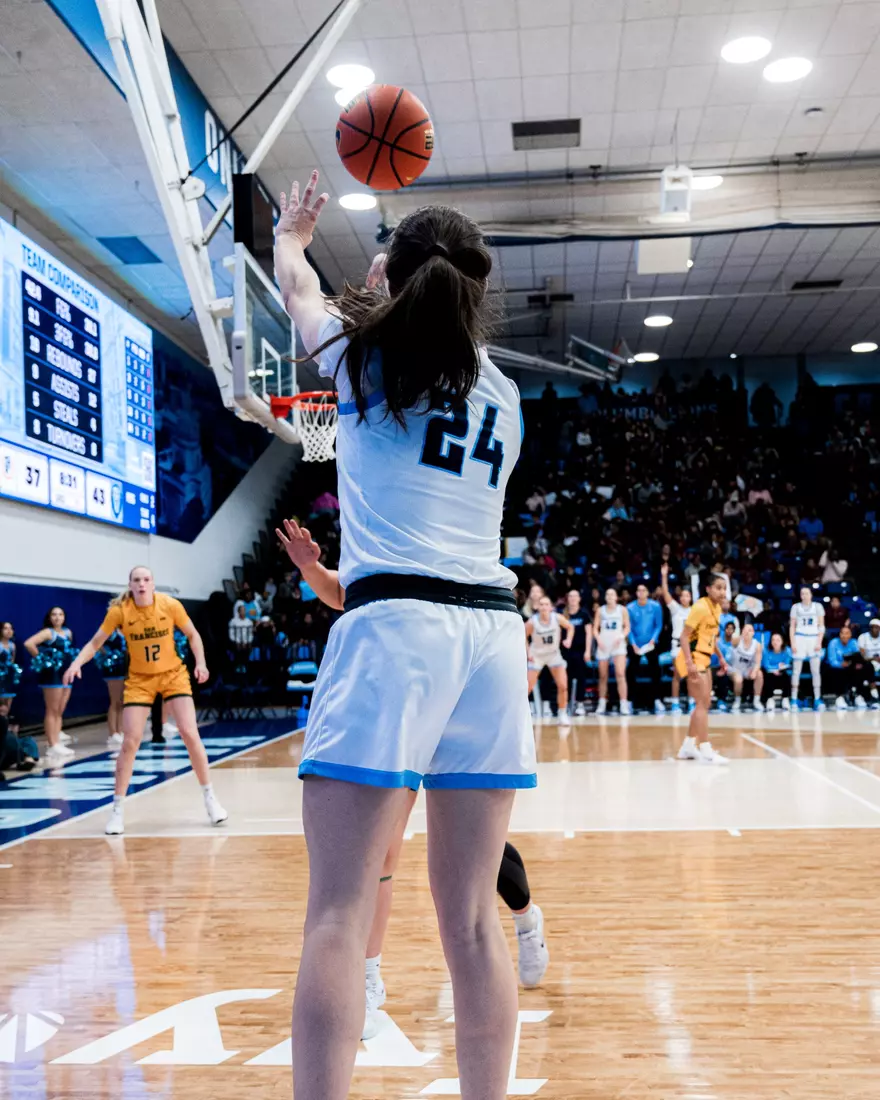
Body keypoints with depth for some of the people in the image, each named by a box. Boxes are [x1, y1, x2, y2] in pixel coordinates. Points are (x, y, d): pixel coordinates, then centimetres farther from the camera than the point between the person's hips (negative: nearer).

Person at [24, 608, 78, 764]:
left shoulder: (68, 632, 13)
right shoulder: (48, 632, -8)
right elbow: (28, 643, -22)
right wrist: (41, 659, -14)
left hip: (66, 673, 7)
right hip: (52, 673, -7)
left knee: (60, 712, 9)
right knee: (51, 711, -4)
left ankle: (57, 744, 13)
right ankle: (53, 746, -3)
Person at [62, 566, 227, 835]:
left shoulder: (170, 605, -13)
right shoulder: (119, 611, -13)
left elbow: (192, 635, 1)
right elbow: (95, 643, -7)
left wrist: (200, 662, -12)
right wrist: (77, 663, -24)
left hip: (173, 674, 0)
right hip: (139, 679, 0)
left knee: (190, 734, -8)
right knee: (130, 742, -8)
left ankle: (210, 798, 8)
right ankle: (117, 810, 7)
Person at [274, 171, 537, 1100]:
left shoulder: (366, 353, 10)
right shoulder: (501, 394, 19)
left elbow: (297, 287, 31)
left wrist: (289, 230, 52)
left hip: (394, 624, -5)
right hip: (494, 628, 5)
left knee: (337, 914, -7)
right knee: (472, 919, 9)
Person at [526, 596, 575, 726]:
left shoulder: (557, 618, -19)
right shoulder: (532, 622, -22)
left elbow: (570, 627, 0)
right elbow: (524, 637, -4)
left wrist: (569, 640, -16)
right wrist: (528, 652, -13)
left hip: (554, 654, 2)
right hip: (537, 655, -2)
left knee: (563, 686, -7)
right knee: (528, 688, -4)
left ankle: (563, 714, 9)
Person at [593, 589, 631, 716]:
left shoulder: (622, 610, 4)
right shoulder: (600, 610, 7)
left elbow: (627, 627, 4)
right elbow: (595, 628, 7)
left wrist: (621, 637, -13)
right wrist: (598, 639, -10)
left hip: (618, 644, -2)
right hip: (603, 644, 2)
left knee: (620, 674, -15)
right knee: (603, 676, 8)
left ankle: (624, 704, -16)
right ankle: (602, 704, 19)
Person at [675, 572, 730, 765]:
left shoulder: (717, 608, 9)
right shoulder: (700, 607, -18)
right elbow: (684, 636, -20)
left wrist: (721, 657, 18)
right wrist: (690, 663, -27)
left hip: (704, 659, 9)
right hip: (694, 659, -9)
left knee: (703, 704, 13)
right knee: (703, 703, -10)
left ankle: (688, 747, 22)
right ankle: (706, 751, -8)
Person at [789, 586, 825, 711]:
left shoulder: (817, 606, 6)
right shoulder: (796, 607, 6)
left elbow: (821, 626, 5)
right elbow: (792, 626, 6)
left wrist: (819, 642, -6)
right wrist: (792, 643, -4)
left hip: (814, 639, 0)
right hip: (799, 638, 0)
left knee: (816, 671, -1)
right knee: (796, 670, -1)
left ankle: (817, 699, 2)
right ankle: (794, 699, 3)